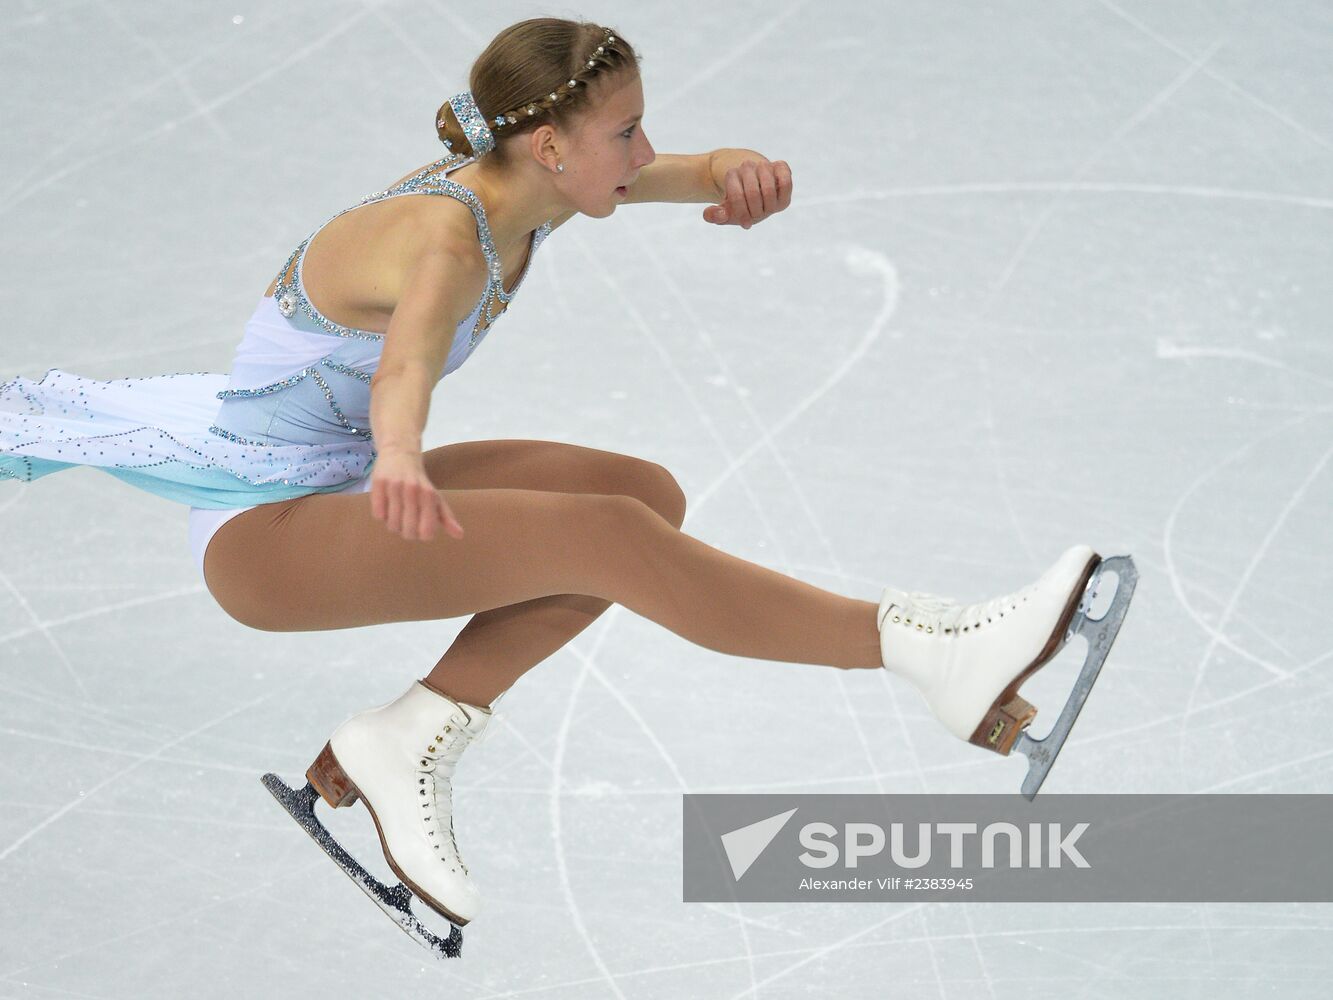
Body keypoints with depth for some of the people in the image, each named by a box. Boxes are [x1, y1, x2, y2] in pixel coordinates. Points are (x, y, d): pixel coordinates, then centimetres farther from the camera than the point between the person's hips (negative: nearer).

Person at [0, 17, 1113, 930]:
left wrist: (736, 171, -27)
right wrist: (402, 463, -71)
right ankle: (930, 650, -22)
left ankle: (416, 734, -10)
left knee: (647, 495, -5)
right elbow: (407, 363, -48)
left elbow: (679, 175, -2)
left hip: (340, 492, 10)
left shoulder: (525, 190, -1)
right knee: (607, 536, -23)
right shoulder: (445, 240, -27)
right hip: (260, 531, -10)